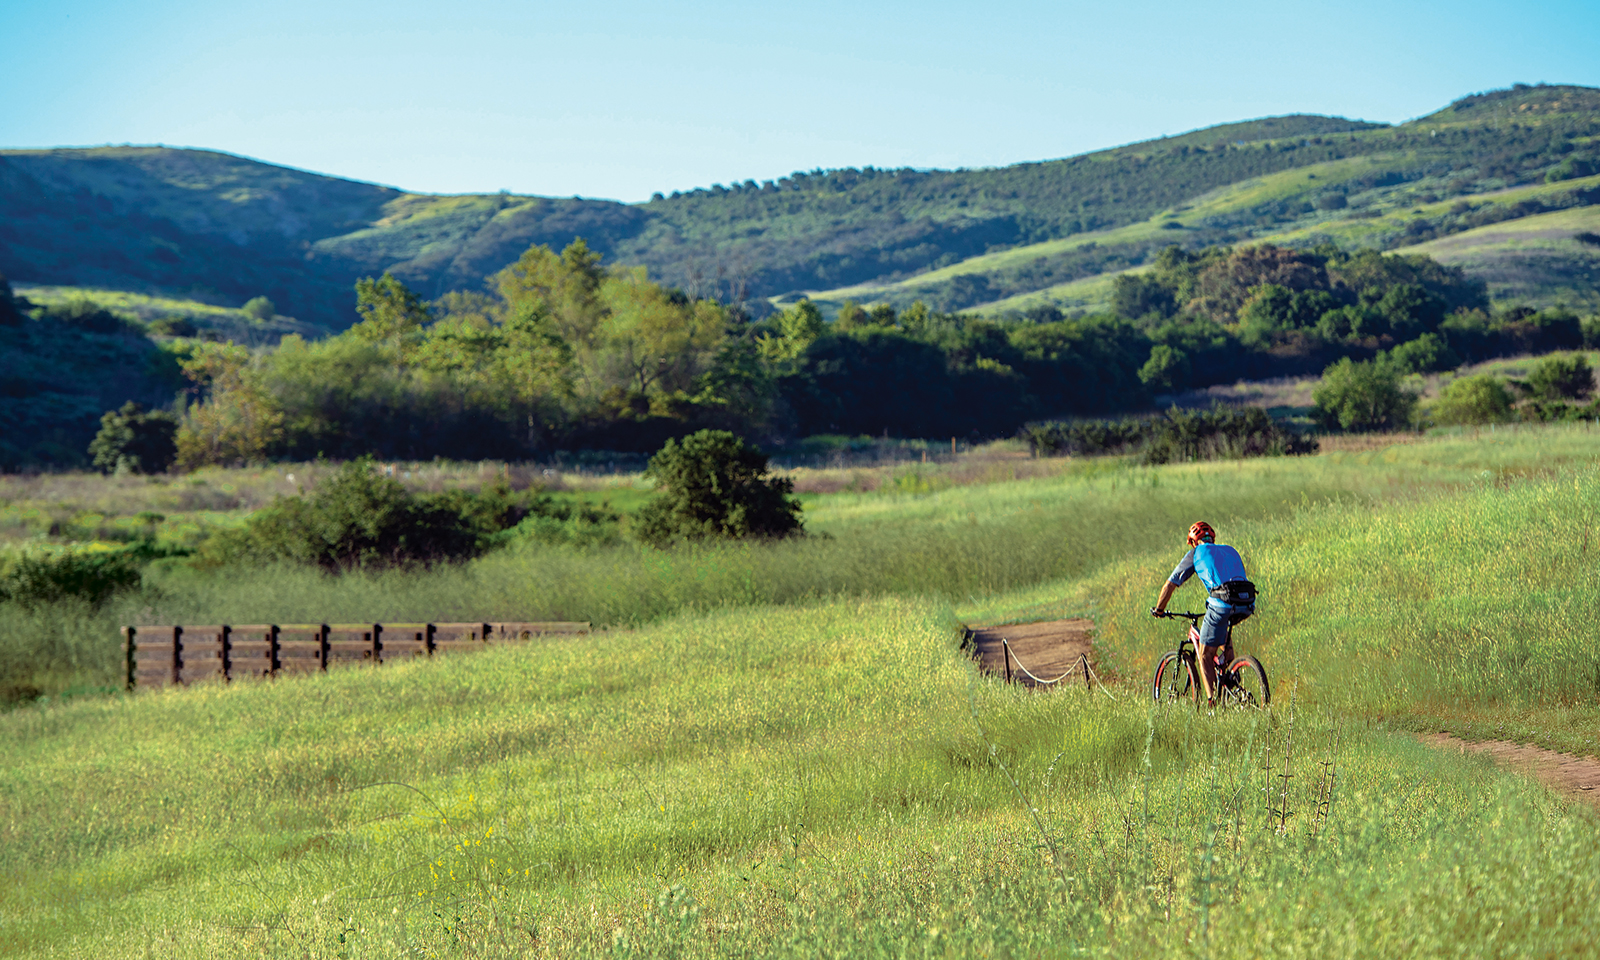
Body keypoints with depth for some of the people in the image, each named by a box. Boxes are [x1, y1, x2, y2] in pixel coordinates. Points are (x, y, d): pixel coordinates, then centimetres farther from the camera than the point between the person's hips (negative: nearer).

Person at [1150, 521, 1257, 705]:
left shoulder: (1196, 553, 18)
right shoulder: (1230, 551, 31)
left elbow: (1170, 584, 19)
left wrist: (1159, 609, 33)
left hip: (1222, 603, -5)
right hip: (1247, 605, 5)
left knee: (1205, 656, 8)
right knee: (1224, 626, 38)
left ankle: (1212, 701, -4)